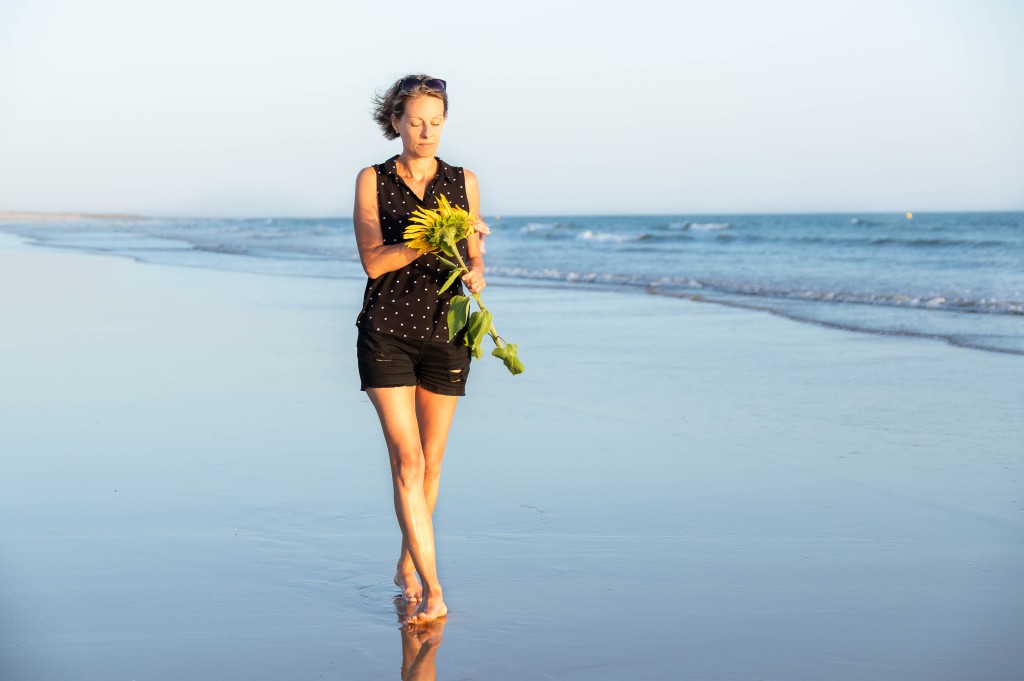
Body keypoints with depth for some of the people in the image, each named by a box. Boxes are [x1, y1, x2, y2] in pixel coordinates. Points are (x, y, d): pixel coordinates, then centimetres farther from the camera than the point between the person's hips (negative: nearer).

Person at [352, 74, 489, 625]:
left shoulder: (463, 182, 8)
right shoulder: (372, 180, 1)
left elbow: (472, 256, 11)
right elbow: (373, 260, -9)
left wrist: (475, 274, -13)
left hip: (446, 333, 3)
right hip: (387, 333, -3)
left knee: (430, 461, 9)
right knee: (406, 460, -12)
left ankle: (407, 567, 30)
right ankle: (432, 590, -13)